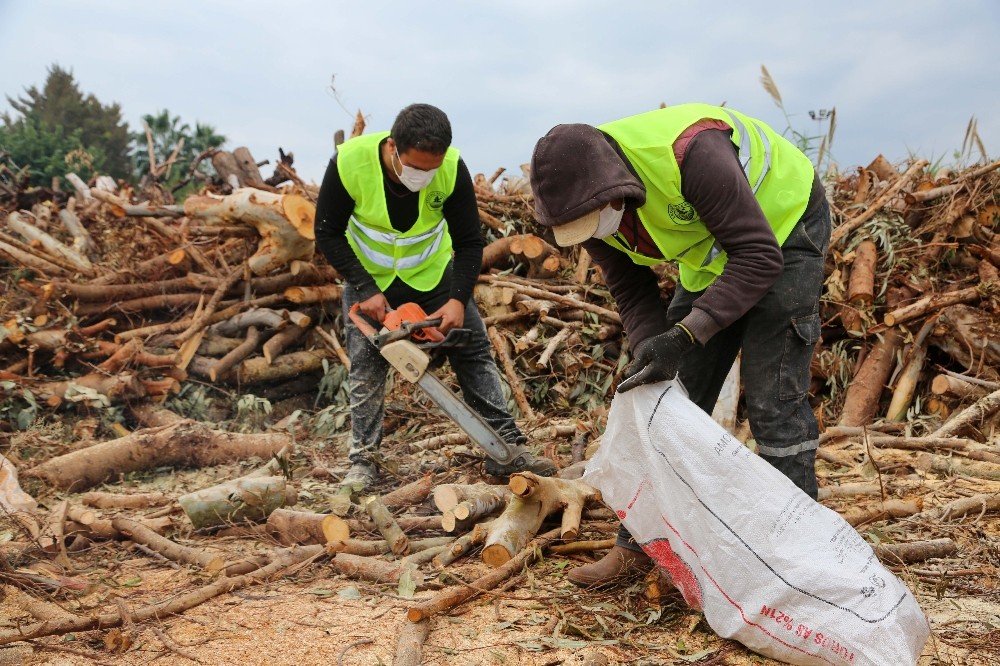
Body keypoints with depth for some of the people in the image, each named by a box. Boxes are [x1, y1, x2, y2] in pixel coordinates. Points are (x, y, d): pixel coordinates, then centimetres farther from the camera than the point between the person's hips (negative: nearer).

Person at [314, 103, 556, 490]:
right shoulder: (349, 161, -29)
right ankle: (363, 460, 9)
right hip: (367, 277, -1)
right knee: (366, 367, -4)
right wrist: (365, 289, -24)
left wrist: (458, 299, -29)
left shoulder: (452, 168, -27)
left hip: (432, 272, 1)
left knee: (474, 353, -3)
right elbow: (328, 234, -17)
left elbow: (469, 242, -16)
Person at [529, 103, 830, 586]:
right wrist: (650, 355, -24)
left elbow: (759, 256, -34)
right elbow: (632, 292, -7)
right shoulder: (588, 204, -17)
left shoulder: (690, 152, -39)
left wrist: (685, 335, -40)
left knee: (772, 397, -13)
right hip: (711, 253, 6)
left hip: (781, 227, -6)